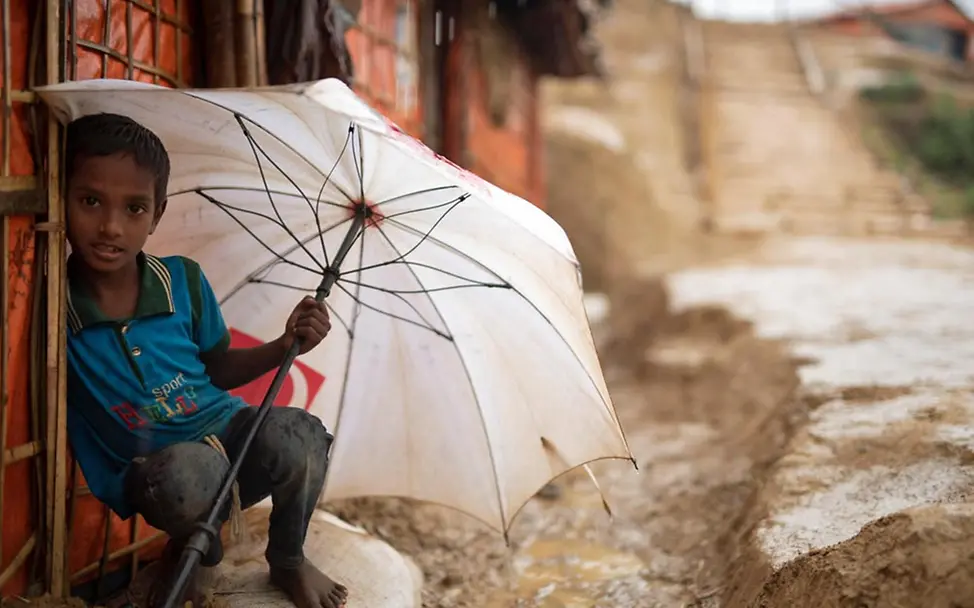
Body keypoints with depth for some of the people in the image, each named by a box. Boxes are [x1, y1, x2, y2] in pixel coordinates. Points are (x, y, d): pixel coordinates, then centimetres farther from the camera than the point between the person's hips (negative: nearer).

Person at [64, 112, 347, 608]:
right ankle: (187, 548, 0)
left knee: (295, 435, -30)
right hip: (148, 472, -3)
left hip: (227, 430, 3)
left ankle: (288, 562, 1)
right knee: (185, 472, -39)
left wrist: (284, 346, -6)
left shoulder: (184, 282, -4)